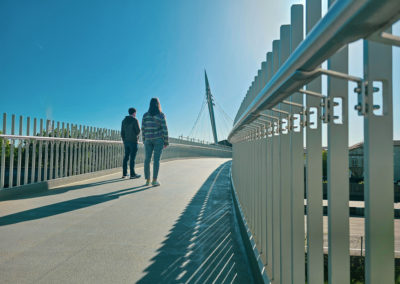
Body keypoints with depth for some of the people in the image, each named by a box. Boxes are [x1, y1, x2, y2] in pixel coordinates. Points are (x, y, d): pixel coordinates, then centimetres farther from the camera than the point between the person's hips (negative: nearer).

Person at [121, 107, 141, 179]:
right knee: (132, 158, -6)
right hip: (133, 141, -6)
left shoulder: (124, 121, 12)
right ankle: (132, 174, -5)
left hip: (126, 141, 6)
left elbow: (122, 132, 11)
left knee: (126, 157, 9)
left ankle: (124, 173, 11)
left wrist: (124, 141, 17)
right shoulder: (135, 120, -8)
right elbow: (138, 131, -11)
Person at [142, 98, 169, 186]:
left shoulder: (145, 115, 3)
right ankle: (154, 181, -6)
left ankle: (147, 180, 9)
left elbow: (143, 129, 4)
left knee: (147, 160, 8)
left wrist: (144, 141, 13)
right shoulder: (161, 115, -7)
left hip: (148, 139, 3)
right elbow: (164, 129, -9)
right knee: (156, 160, -3)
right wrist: (166, 142, -2)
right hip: (158, 139, -3)